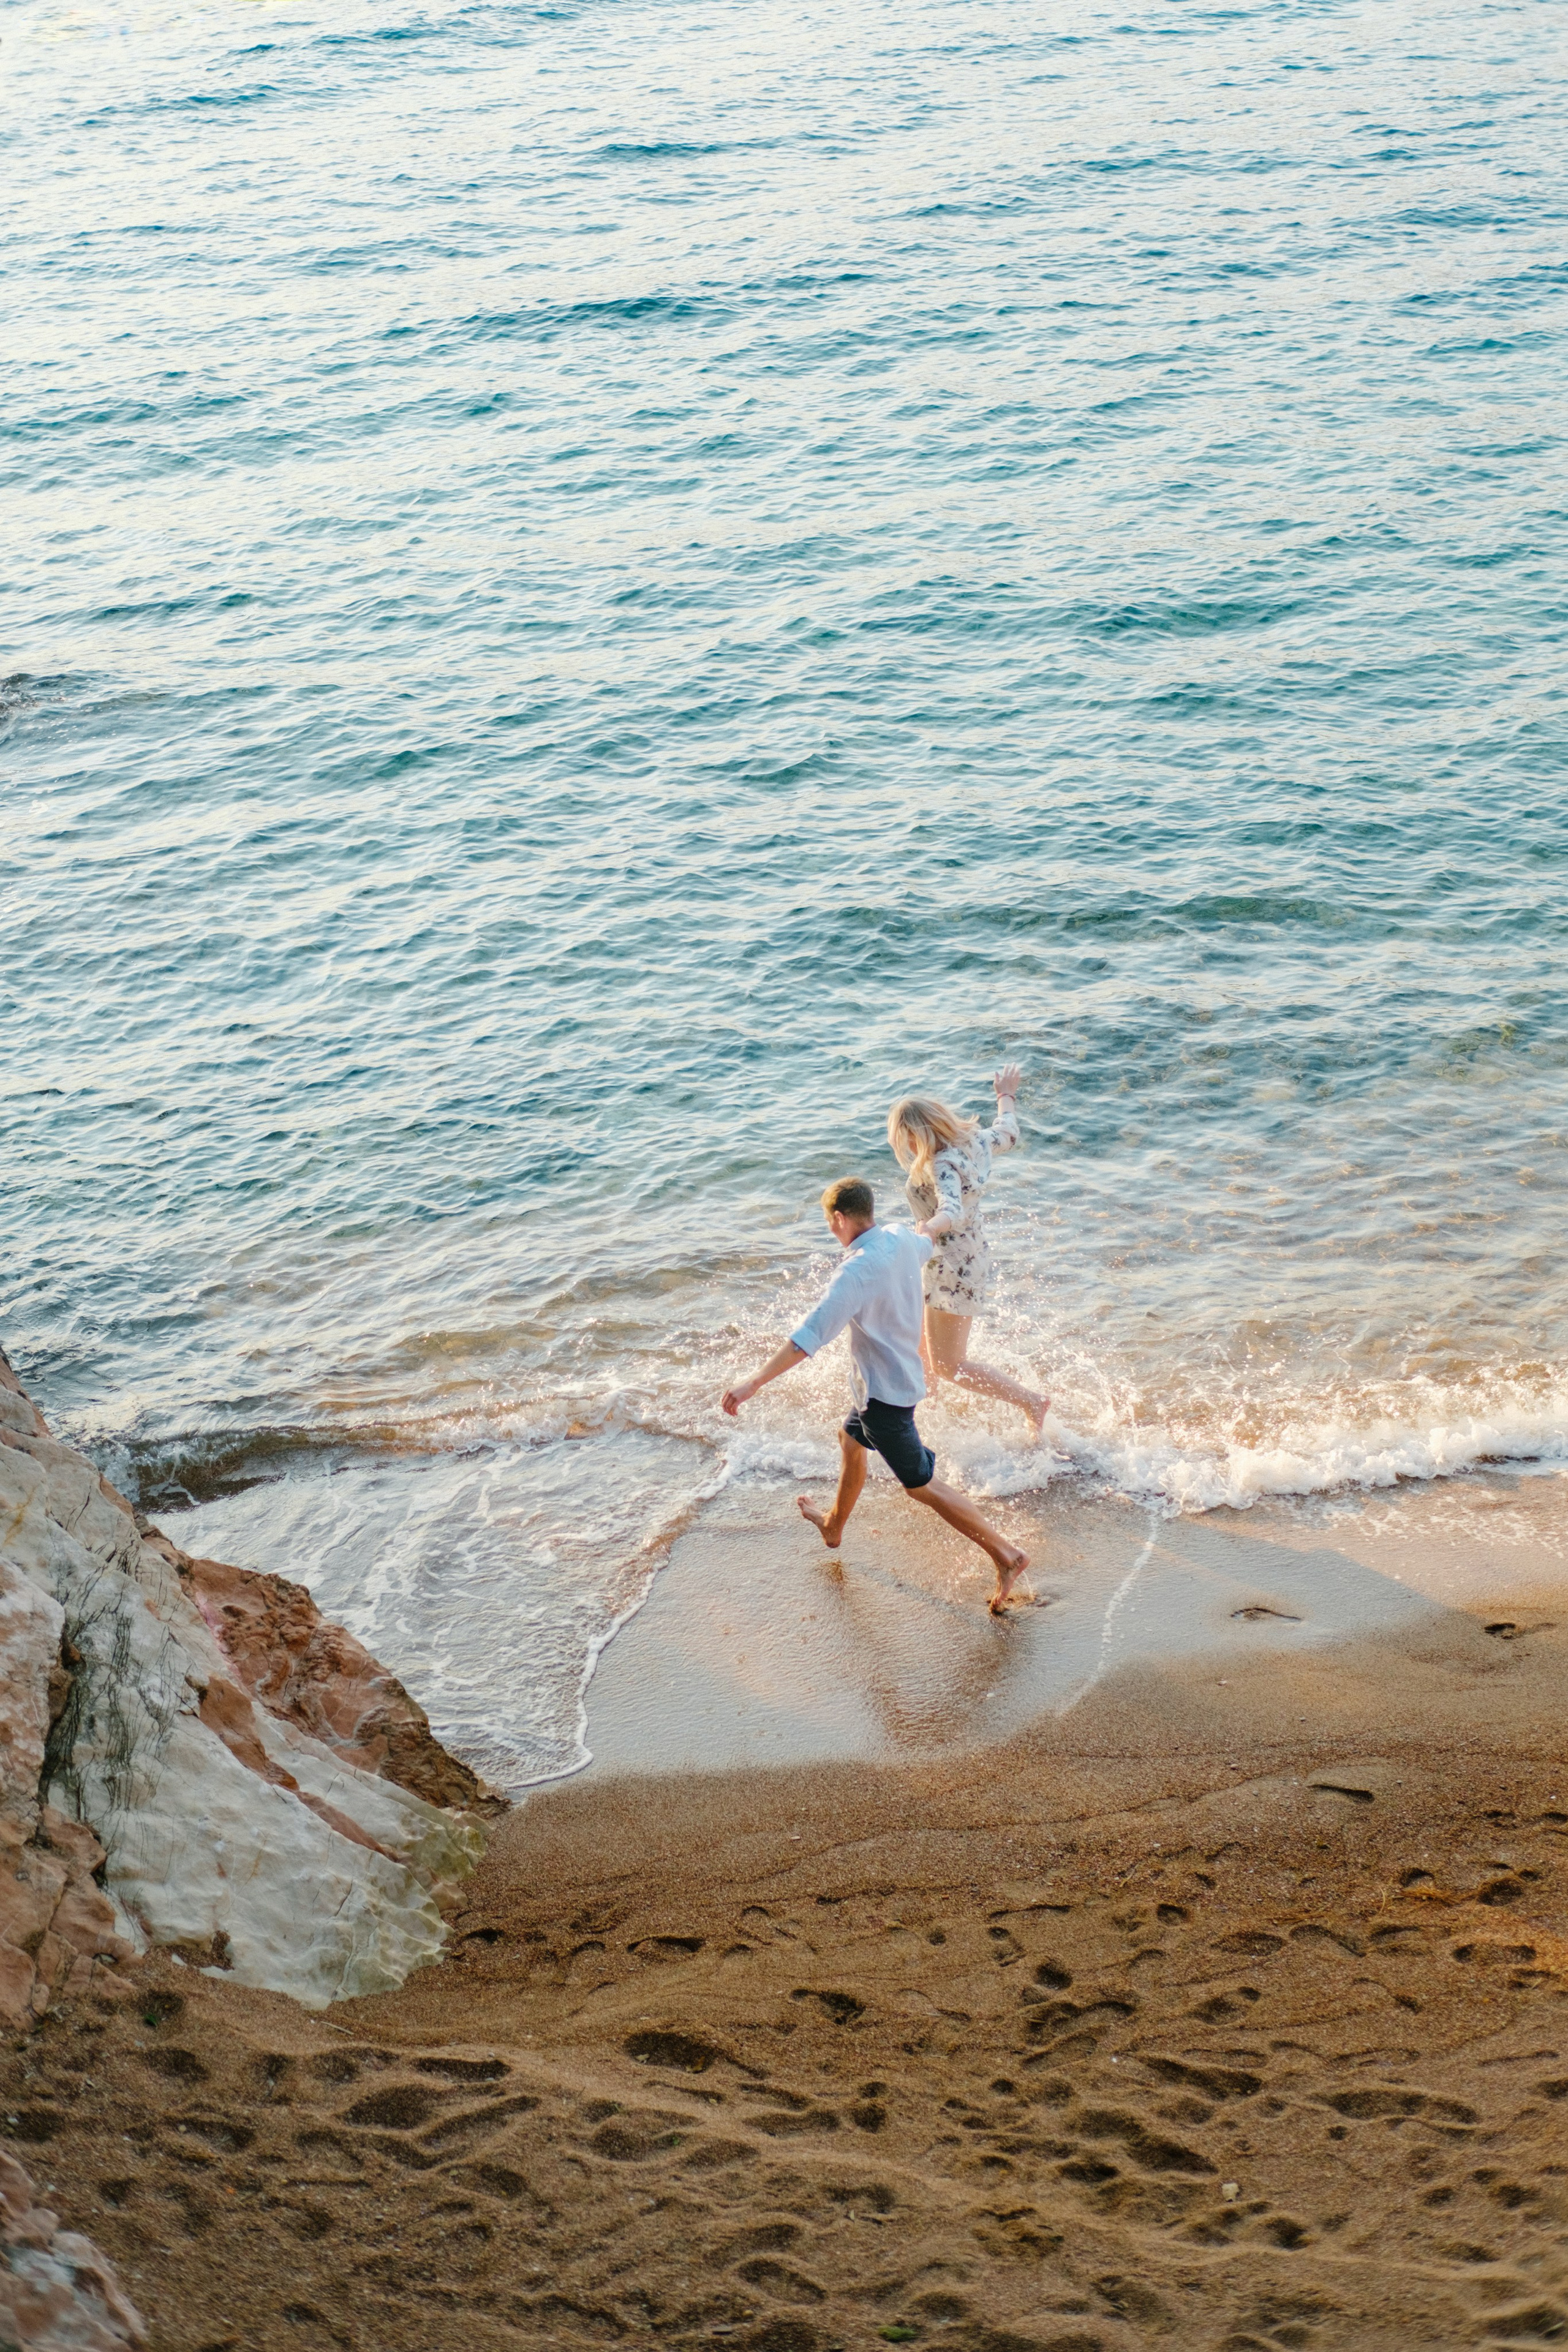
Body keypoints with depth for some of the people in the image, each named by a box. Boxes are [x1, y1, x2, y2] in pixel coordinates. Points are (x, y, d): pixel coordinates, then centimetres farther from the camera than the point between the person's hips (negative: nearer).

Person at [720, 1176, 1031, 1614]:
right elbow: (924, 1247, 24)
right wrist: (925, 1236, 50)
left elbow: (810, 1336, -36)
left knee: (921, 1485, -1)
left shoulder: (857, 1270, -29)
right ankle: (834, 1526, 51)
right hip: (901, 1376, 9)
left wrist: (754, 1383, -37)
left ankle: (1006, 1554, 0)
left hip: (884, 1392, -9)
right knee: (850, 1441, 30)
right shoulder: (900, 1237, -4)